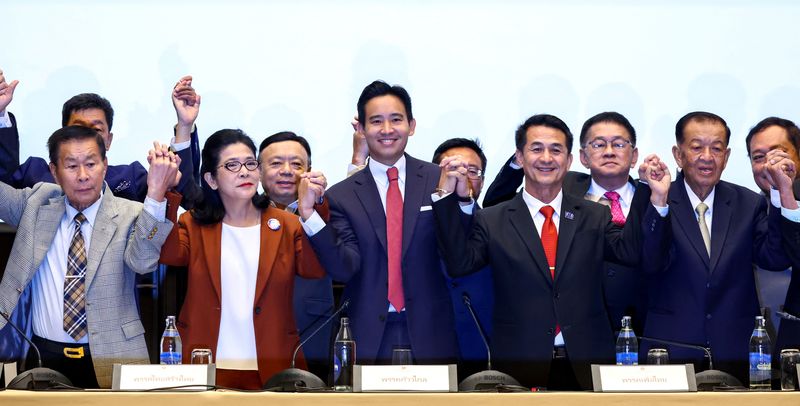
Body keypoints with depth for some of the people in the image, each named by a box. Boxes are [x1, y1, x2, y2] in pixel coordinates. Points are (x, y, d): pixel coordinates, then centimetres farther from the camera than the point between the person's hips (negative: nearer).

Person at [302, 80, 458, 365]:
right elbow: (344, 268, -7)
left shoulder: (440, 181, 2)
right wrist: (310, 214, -20)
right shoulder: (342, 196, 2)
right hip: (369, 340, 0)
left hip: (431, 336, 0)